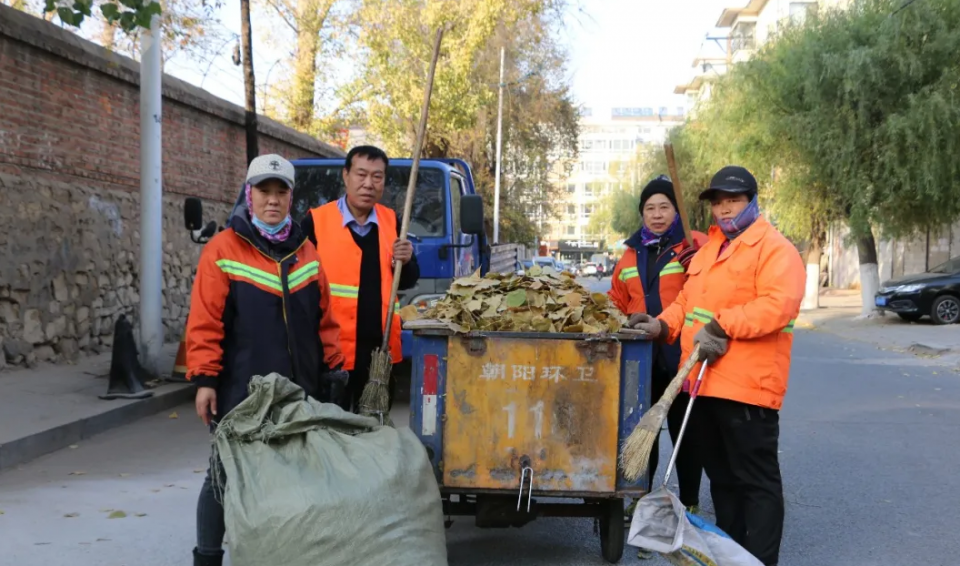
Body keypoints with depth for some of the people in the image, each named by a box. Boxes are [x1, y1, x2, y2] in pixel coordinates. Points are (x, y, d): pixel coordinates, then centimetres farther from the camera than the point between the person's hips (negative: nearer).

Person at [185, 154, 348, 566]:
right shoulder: (223, 250, -6)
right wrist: (205, 380, -13)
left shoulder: (306, 252, 10)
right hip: (240, 391, -4)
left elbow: (324, 319, 13)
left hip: (298, 392, 5)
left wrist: (332, 368, 10)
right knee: (226, 476, 4)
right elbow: (205, 322, -9)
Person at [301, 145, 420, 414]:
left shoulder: (392, 221, 7)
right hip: (331, 348, -4)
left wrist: (406, 262, -9)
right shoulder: (316, 221, -5)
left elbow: (408, 282, 14)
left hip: (380, 348, 4)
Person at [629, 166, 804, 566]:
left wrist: (723, 327, -22)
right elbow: (687, 299, 23)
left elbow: (778, 304, -20)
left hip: (746, 384, -9)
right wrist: (664, 325, 5)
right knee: (721, 476, 17)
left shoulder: (775, 248, -6)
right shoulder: (708, 249, 20)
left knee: (756, 480, -2)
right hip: (703, 382, 9)